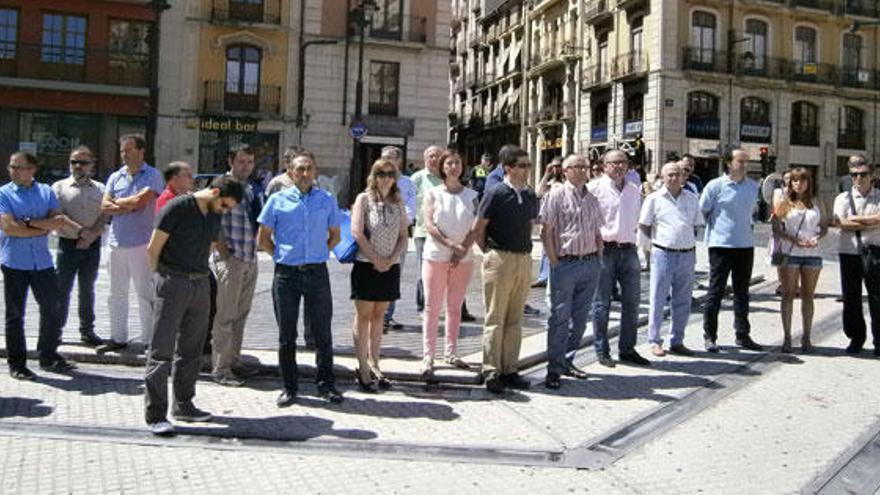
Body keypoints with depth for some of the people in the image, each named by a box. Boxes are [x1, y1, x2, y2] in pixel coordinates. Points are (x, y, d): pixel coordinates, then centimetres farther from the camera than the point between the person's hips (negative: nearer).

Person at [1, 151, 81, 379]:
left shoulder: (46, 191, 8)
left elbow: (58, 220, -4)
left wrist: (30, 222, -15)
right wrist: (44, 228, -8)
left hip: (42, 261, 3)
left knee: (52, 309, 8)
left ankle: (48, 356, 24)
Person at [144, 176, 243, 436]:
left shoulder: (215, 216, 11)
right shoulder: (178, 207, -11)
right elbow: (153, 249, -8)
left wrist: (199, 276, 11)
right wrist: (162, 278, 0)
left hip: (200, 284, 7)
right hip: (173, 284, -7)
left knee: (191, 350, 12)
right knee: (162, 350, -5)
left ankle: (183, 405, 23)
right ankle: (155, 414, -2)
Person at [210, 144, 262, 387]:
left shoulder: (251, 190, 15)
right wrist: (222, 249, -14)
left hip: (250, 259, 7)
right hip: (230, 259, -7)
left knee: (241, 314, 14)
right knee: (225, 315, -3)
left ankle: (234, 360, 24)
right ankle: (220, 368, 3)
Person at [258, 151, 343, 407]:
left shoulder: (327, 200, 7)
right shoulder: (278, 200, 2)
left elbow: (335, 236, 17)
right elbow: (263, 239, 8)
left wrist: (318, 255, 8)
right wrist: (283, 256, 4)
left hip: (317, 273, 1)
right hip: (286, 273, -1)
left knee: (323, 332, 4)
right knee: (286, 334, 6)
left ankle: (326, 385, 16)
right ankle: (289, 387, 16)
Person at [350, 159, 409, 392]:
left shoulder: (398, 203, 9)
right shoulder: (364, 199, -2)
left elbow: (404, 236, 6)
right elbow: (357, 232, -11)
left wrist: (390, 259, -9)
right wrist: (376, 259, -14)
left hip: (390, 266, 4)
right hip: (366, 265, -4)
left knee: (379, 316, 11)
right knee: (363, 316, 1)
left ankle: (374, 364, 20)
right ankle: (363, 368, 5)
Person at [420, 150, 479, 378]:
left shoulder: (471, 195, 8)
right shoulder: (433, 194, 3)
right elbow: (429, 225, -7)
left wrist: (463, 250, -13)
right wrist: (452, 244, -17)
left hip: (463, 258, 2)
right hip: (436, 256, -2)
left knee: (455, 307, 9)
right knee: (432, 307, -1)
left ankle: (451, 353, 18)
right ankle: (428, 357, 1)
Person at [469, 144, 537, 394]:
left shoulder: (530, 196, 9)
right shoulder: (495, 193, -10)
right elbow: (476, 230, -7)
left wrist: (525, 251, 15)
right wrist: (490, 253, -1)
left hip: (524, 259, 6)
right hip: (500, 259, -6)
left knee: (515, 319, 11)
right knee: (495, 318, -1)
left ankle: (510, 370, 19)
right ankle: (491, 372, 6)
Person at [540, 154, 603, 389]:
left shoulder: (592, 199, 15)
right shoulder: (556, 195, -4)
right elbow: (546, 232, -8)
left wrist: (598, 260, 11)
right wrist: (554, 262, -12)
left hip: (590, 264, 6)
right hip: (566, 264, -6)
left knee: (580, 317, 11)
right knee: (560, 318, -3)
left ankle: (567, 361, 24)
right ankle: (554, 370, 4)